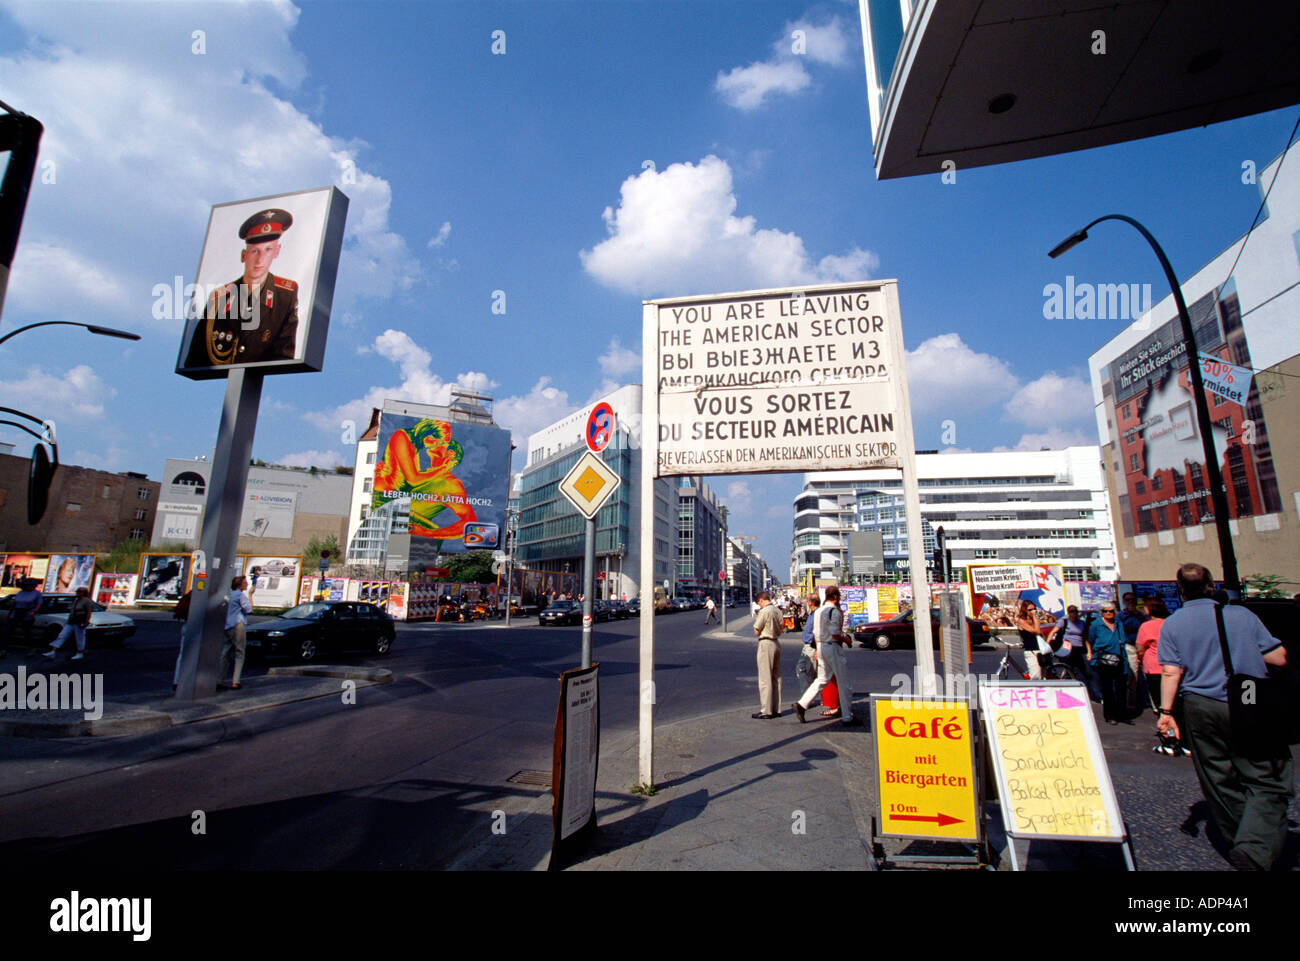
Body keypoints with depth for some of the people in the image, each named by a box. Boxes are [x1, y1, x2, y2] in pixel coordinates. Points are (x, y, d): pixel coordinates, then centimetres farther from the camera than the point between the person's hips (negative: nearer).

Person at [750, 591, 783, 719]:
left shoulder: (764, 611, -15)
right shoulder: (777, 611, 9)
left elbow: (756, 632, -10)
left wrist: (756, 621, 5)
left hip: (766, 643, -8)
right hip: (777, 642, 8)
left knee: (765, 679, -3)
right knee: (776, 677, 13)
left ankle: (766, 711, 0)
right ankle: (776, 709, 20)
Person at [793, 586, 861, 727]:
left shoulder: (819, 611, 11)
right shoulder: (834, 611, -15)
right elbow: (835, 633, -21)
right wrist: (846, 639, -4)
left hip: (821, 646, 8)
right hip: (833, 647, -8)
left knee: (821, 680, 14)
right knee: (843, 682, 3)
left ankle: (802, 704, 5)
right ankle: (847, 717, 10)